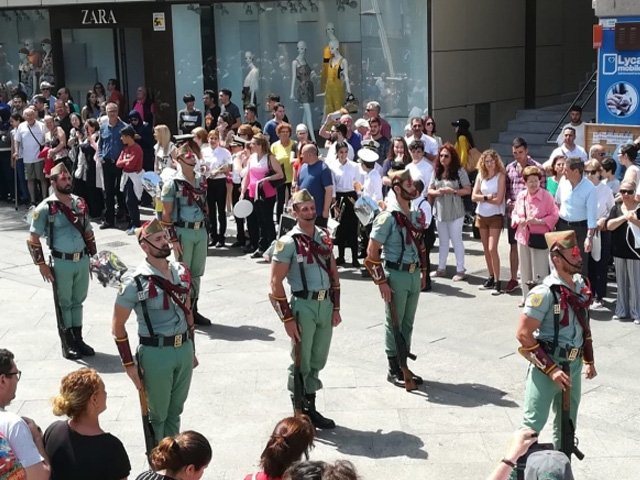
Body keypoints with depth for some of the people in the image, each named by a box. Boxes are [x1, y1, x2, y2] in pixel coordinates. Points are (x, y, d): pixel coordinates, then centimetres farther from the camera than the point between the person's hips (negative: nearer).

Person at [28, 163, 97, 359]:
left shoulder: (80, 203, 7)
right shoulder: (46, 208, -10)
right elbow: (33, 239, -8)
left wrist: (94, 255, 14)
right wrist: (41, 264, -11)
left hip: (82, 260, 5)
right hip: (61, 263, -5)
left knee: (78, 301, 15)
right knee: (64, 303, 7)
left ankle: (78, 340, 27)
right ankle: (67, 344, 17)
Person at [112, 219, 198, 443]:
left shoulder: (181, 272, 4)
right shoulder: (136, 281, -15)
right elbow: (117, 326, -9)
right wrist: (129, 364, -9)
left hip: (184, 349, 6)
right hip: (156, 353, -5)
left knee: (175, 411, 18)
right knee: (157, 415, 10)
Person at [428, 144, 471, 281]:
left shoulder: (459, 171, -8)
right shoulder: (436, 171, 6)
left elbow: (468, 190, -10)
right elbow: (430, 190, 9)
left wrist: (453, 191, -22)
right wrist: (437, 192, -12)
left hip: (455, 212, -5)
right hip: (440, 211, 5)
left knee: (456, 240, 2)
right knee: (443, 241, 16)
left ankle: (460, 270, 9)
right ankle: (441, 268, 25)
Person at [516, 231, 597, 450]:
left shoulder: (581, 284, 2)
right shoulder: (545, 292, -21)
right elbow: (523, 334, -21)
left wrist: (589, 360, 18)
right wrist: (551, 369, -21)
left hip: (573, 365, 7)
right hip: (547, 366, -7)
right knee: (533, 423, -2)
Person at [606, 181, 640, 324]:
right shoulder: (616, 208, 8)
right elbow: (609, 226, -5)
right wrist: (624, 217, -16)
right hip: (620, 251, 4)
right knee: (621, 282, 10)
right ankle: (622, 311, 19)